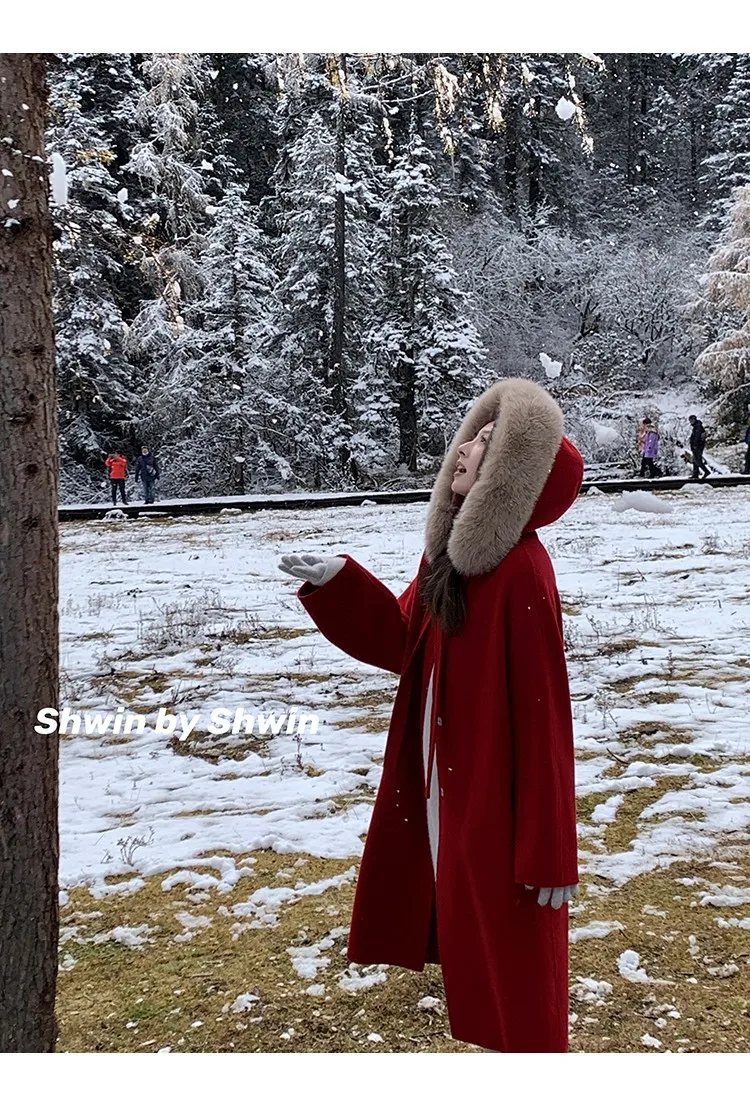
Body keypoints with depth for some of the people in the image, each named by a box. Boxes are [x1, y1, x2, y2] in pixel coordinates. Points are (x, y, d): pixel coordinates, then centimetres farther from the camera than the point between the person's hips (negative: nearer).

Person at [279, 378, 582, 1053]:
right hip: (449, 794, 9)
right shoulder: (453, 552, 3)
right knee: (478, 958, 23)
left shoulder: (521, 572, -23)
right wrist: (336, 584, 1)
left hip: (500, 805, -9)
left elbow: (543, 717, -22)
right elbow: (402, 642, 14)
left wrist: (548, 854, -18)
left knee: (514, 970, 8)